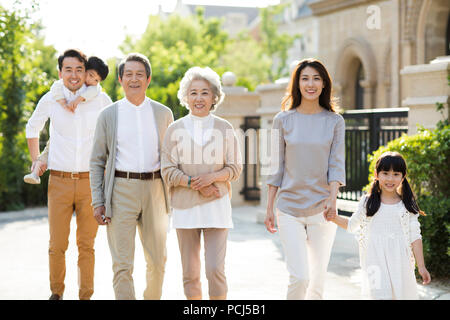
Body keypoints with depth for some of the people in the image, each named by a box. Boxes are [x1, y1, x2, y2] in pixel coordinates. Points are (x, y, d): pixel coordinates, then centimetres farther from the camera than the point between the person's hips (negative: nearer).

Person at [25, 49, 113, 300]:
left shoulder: (101, 100, 1)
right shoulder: (50, 100, 3)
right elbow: (33, 128, 22)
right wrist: (35, 159, 17)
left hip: (90, 182, 0)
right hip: (59, 182, 0)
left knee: (87, 245, 5)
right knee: (57, 245, 2)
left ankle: (86, 296, 16)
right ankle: (56, 292, 22)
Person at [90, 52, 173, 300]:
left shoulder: (163, 113, 9)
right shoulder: (108, 115, 5)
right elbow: (97, 161, 6)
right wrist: (98, 202, -2)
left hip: (155, 189, 2)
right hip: (121, 190, -2)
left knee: (157, 263, 10)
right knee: (122, 266, -4)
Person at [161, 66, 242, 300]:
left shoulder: (224, 128, 4)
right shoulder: (176, 129, 4)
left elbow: (235, 168, 6)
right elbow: (168, 171, 2)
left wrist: (212, 177, -12)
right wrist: (194, 183, -12)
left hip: (216, 205, -1)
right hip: (184, 206, 1)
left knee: (215, 269, -9)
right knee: (190, 273, 5)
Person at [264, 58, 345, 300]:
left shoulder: (335, 121, 4)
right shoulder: (283, 120, 3)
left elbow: (336, 164, 0)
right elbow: (276, 167, 6)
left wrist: (332, 198, -17)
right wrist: (269, 207, 4)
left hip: (322, 208, 1)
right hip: (289, 207, -1)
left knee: (318, 279, 7)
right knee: (299, 277, -11)